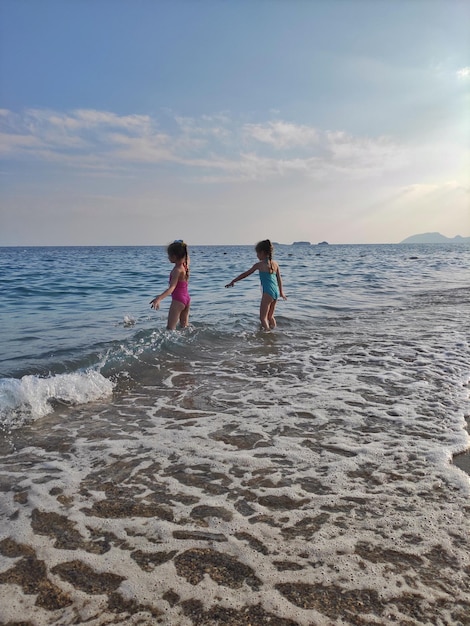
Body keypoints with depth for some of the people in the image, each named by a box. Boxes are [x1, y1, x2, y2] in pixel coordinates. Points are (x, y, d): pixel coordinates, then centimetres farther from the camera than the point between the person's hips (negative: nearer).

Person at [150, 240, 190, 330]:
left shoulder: (177, 270, -22)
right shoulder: (185, 265, 1)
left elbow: (172, 288, -33)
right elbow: (187, 257, 29)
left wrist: (159, 299, -44)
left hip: (178, 300, -9)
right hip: (187, 298, 9)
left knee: (170, 328, -8)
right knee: (184, 327, 21)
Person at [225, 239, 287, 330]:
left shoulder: (259, 264, -4)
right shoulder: (275, 264, 10)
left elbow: (245, 274, 2)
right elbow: (279, 279, 17)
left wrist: (233, 281, 11)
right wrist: (281, 292, 30)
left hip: (268, 292, -7)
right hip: (276, 292, 7)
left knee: (263, 317, -5)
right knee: (270, 316, 21)